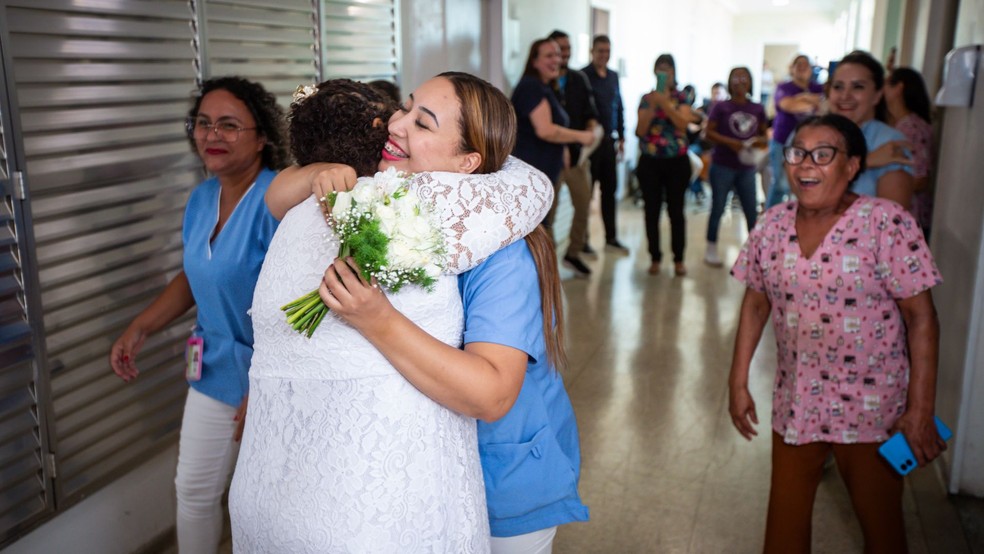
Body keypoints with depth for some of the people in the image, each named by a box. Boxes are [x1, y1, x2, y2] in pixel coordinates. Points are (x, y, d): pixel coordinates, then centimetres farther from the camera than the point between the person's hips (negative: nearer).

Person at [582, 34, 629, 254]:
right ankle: (582, 242, 9)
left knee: (610, 189, 10)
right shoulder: (582, 76, -7)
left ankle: (611, 238, 20)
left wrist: (621, 137, 14)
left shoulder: (613, 76, 13)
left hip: (609, 140, 6)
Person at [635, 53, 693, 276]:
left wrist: (665, 103, -20)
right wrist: (652, 106, -14)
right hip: (650, 161, 1)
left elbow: (682, 123, -13)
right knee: (652, 211, 3)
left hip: (677, 161, -1)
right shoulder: (646, 98, 6)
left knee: (676, 210, 1)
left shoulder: (681, 98, 4)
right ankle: (655, 258, 14)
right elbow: (640, 130, -4)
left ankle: (679, 259, 10)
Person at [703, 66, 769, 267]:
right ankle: (711, 250, 15)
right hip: (722, 166, -3)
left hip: (746, 167, 3)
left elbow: (764, 135, 11)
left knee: (752, 210, 6)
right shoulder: (721, 107, -3)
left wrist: (759, 141, -12)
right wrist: (730, 142, -20)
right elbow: (709, 132, -7)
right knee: (718, 208, 4)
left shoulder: (758, 109, 6)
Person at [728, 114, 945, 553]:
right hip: (794, 402, 4)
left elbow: (921, 318, -14)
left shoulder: (887, 223, -16)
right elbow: (755, 303, 6)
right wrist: (738, 381, 5)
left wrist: (921, 410, -15)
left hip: (872, 407, -3)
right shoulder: (772, 225, -2)